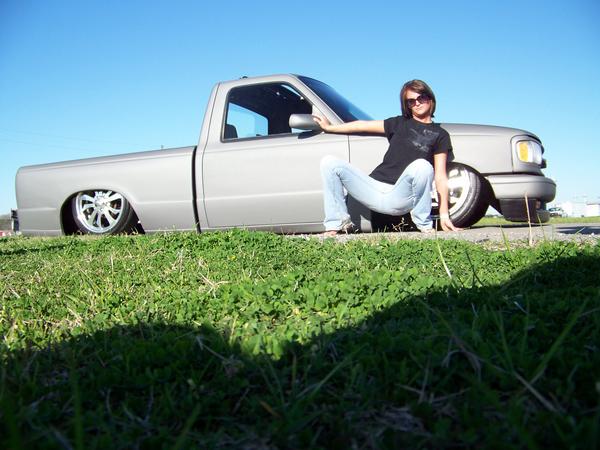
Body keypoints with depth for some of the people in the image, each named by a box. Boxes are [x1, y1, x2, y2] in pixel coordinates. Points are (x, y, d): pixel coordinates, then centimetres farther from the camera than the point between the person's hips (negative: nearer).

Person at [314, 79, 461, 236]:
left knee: (422, 166, -35)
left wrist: (444, 214, -7)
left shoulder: (440, 135, 11)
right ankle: (338, 223, -5)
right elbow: (363, 125, 25)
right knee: (330, 163, -9)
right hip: (374, 190, 4)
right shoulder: (400, 123, 20)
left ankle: (424, 226, -13)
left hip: (400, 198, -3)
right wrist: (329, 127, 29)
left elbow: (440, 176, 3)